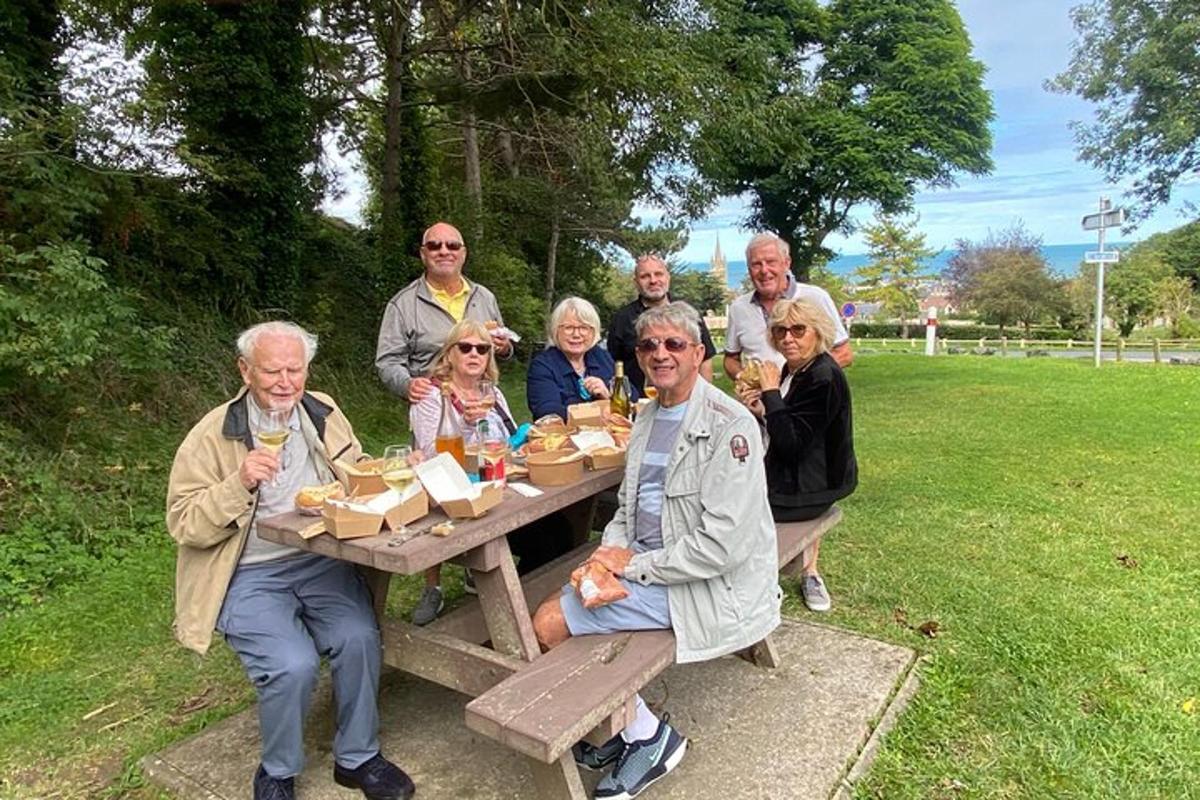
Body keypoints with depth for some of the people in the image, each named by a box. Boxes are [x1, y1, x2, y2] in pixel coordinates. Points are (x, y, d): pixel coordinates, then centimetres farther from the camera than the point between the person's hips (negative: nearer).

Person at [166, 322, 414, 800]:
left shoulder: (324, 413, 7)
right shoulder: (211, 435, -5)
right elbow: (183, 525, -6)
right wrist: (240, 484, -22)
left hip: (323, 561, 3)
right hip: (249, 576, -3)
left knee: (359, 639, -21)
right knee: (293, 666, -23)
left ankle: (357, 757, 6)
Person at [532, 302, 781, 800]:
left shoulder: (728, 425, -18)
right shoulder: (648, 416, 10)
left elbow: (722, 544, -23)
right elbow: (628, 506, 14)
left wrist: (634, 564, -17)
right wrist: (608, 553, -7)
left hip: (710, 585, -8)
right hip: (645, 562, 9)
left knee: (551, 625, -12)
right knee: (550, 613, 0)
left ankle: (649, 735, 6)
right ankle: (632, 724, 14)